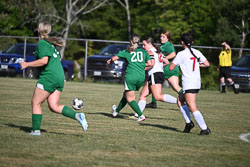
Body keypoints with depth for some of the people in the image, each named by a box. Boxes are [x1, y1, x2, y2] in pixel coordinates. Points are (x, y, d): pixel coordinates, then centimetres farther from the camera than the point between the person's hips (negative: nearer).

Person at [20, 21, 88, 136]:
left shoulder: (42, 43, -9)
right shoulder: (52, 43, 17)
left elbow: (44, 61, -20)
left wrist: (27, 64, -12)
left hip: (49, 77, -8)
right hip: (60, 77, 8)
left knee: (36, 103, 2)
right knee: (54, 106, 7)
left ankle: (36, 130, 2)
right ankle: (77, 115, -7)